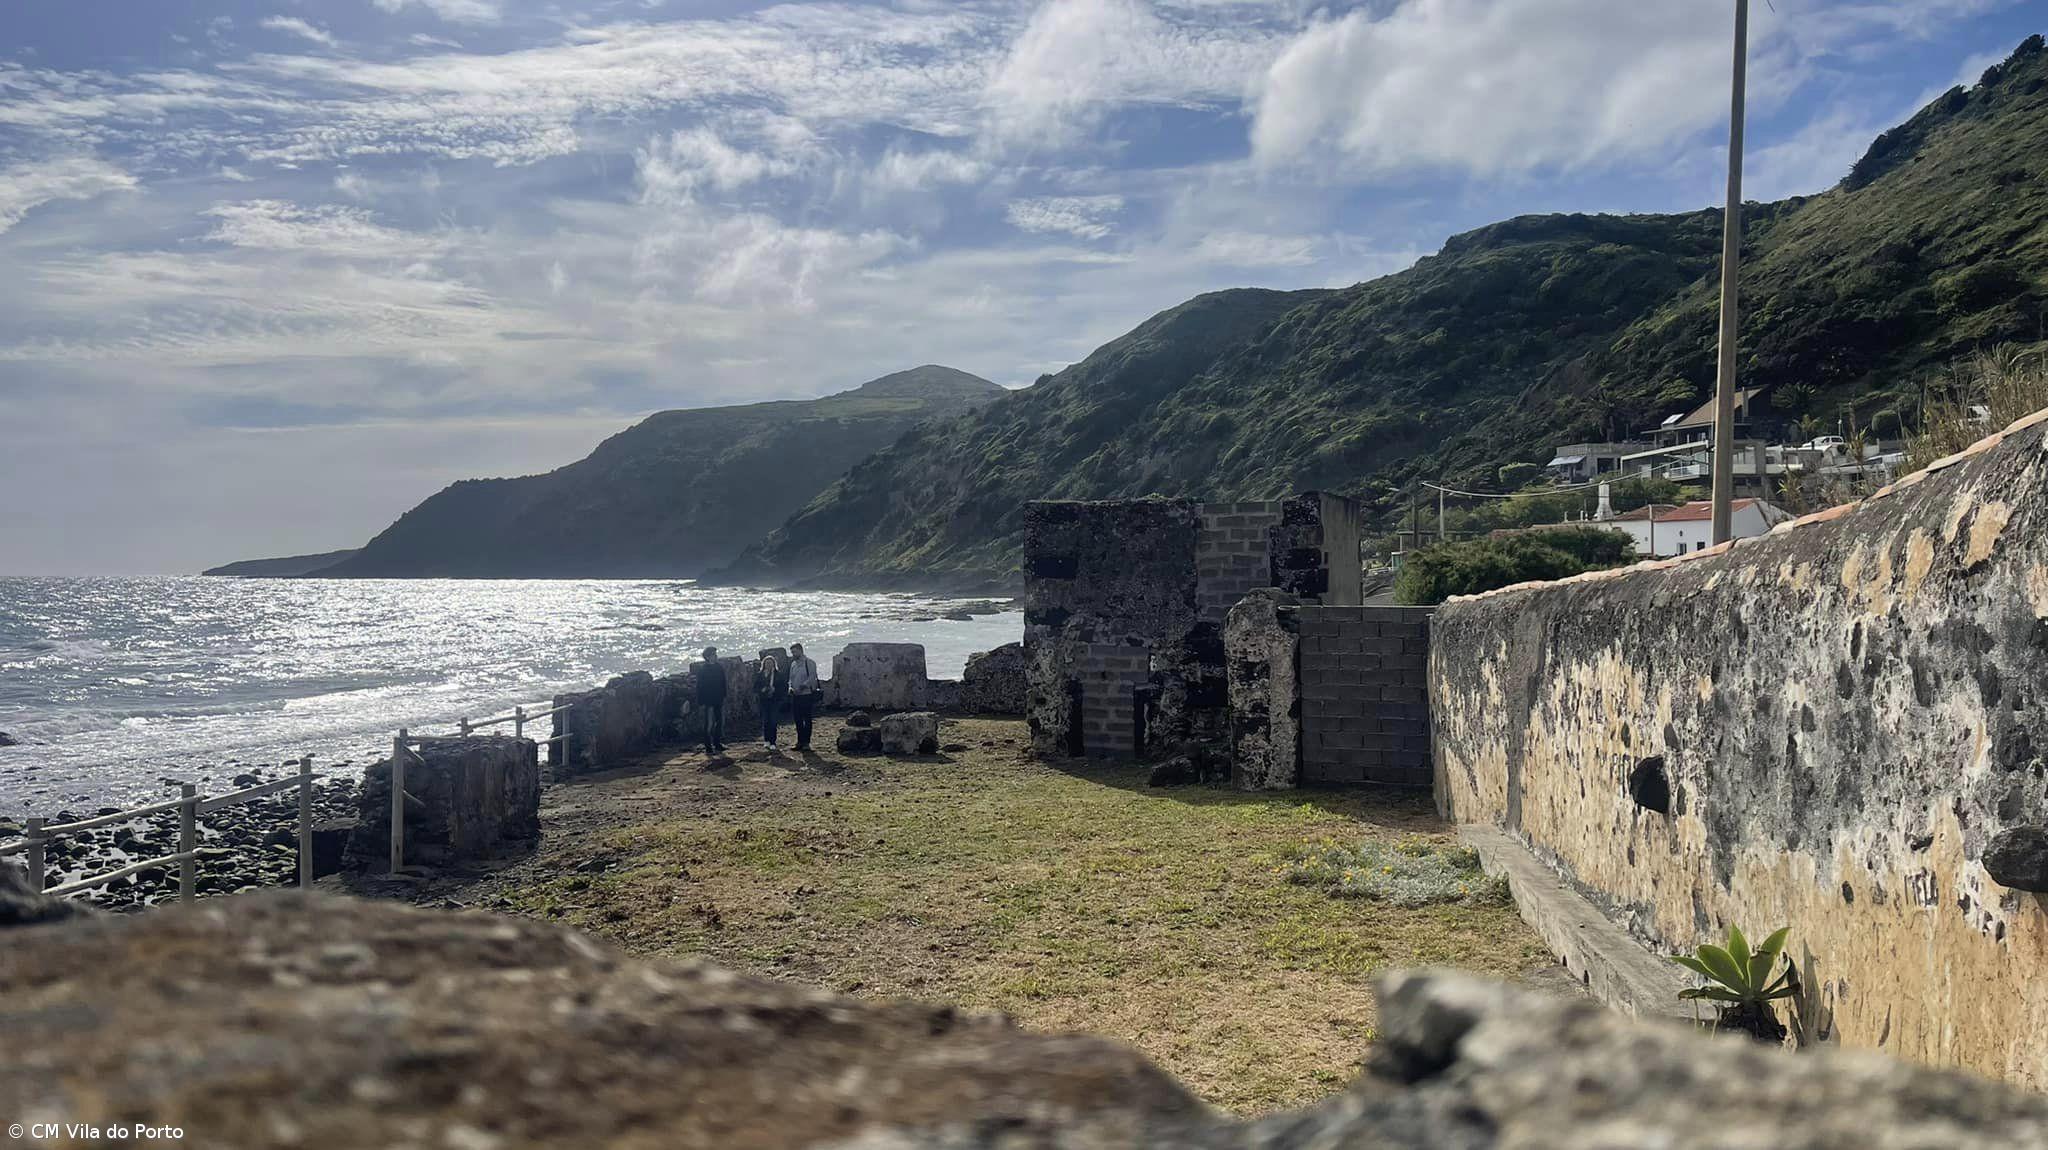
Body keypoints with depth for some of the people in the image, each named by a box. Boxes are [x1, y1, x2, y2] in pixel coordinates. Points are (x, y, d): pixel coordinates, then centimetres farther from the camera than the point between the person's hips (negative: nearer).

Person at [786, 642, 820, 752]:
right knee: (797, 719, 8)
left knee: (807, 719, -2)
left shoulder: (809, 663, -6)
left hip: (807, 695, -6)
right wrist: (790, 687, 0)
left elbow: (812, 678, -13)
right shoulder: (793, 664, 15)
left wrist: (801, 687, -22)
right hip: (795, 696, 7)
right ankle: (800, 741, 16)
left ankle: (806, 742, 3)